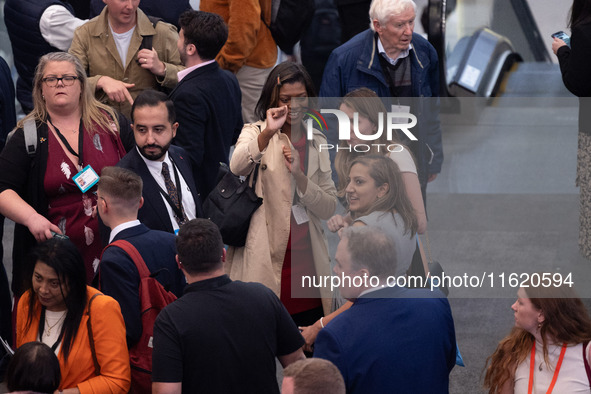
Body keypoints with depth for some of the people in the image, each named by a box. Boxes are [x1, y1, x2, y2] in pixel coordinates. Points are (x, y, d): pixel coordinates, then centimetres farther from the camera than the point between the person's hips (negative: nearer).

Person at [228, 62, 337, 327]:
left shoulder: (316, 142, 14)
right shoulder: (255, 133, 4)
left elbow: (329, 209, 7)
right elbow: (237, 167, -20)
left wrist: (299, 175, -9)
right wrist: (267, 133, -33)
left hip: (306, 260, 4)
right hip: (265, 258, -4)